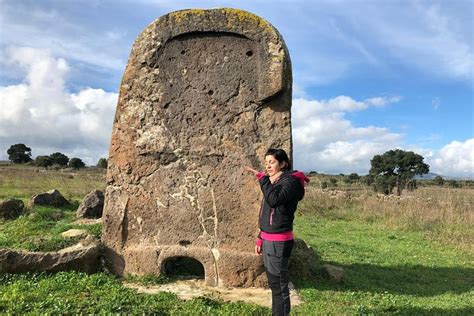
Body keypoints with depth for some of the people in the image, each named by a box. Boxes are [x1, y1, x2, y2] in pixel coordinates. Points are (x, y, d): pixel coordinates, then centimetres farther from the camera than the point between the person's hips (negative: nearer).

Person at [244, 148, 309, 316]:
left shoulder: (290, 181, -12)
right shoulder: (274, 182, 15)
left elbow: (274, 200, -32)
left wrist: (262, 177, -22)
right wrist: (260, 239, 16)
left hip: (279, 242, -9)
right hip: (268, 240, 9)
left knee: (279, 285, -1)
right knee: (274, 284, 17)